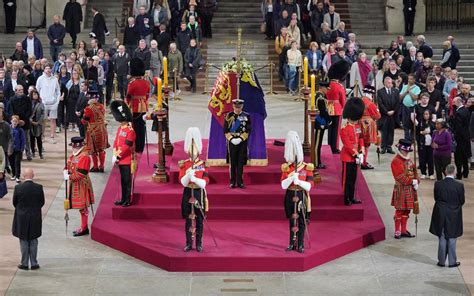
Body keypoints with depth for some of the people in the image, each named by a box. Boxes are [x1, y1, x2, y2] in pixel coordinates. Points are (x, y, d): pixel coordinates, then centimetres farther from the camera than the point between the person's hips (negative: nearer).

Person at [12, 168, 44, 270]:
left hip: (22, 219, -1)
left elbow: (15, 202, -2)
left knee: (24, 242, 8)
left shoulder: (18, 188, -13)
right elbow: (42, 202, -1)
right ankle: (34, 264, 13)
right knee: (33, 241, 11)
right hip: (35, 218, 1)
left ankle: (24, 264, 11)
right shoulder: (39, 187, -10)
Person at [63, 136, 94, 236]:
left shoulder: (84, 157, -20)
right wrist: (66, 171, -5)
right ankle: (83, 227, 24)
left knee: (83, 207, -1)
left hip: (81, 185, -9)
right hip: (75, 184, 9)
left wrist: (69, 177, -19)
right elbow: (68, 165, 16)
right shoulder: (74, 155, 10)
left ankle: (84, 229, 6)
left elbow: (81, 174, -24)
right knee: (81, 207, 16)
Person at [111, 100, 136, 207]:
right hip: (121, 159, 8)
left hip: (128, 160, -8)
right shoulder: (119, 129, 11)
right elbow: (116, 142, 10)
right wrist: (114, 155, -1)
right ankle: (123, 199, 22)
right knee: (123, 180, 14)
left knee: (127, 180, -2)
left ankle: (128, 200, 4)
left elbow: (127, 146, -20)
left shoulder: (130, 131, -16)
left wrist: (117, 155, -17)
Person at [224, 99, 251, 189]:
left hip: (242, 142, 0)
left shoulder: (246, 116, 4)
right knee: (232, 163, 2)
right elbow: (226, 130, 2)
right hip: (232, 143, 0)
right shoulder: (229, 116, 3)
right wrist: (231, 139, -11)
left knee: (241, 163, 2)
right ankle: (233, 182, 7)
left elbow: (248, 130, 0)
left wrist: (240, 139, -12)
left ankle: (240, 182, 8)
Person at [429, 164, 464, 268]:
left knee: (442, 239, 12)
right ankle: (452, 262, 13)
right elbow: (462, 201, -5)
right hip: (454, 216, -2)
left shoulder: (438, 184, -10)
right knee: (452, 239, 9)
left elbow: (436, 198, -1)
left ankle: (441, 261, 17)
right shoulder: (459, 186, -15)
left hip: (440, 215, 2)